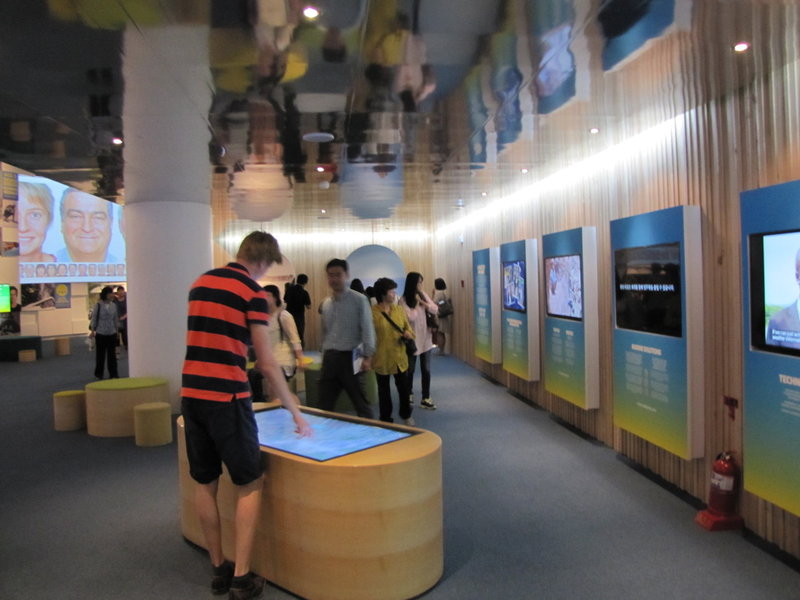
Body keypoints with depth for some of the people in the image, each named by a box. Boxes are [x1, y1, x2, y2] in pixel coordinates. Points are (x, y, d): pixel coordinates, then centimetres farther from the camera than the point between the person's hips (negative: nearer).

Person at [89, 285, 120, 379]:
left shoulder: (113, 305, 3)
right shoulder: (98, 305, -7)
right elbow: (94, 318, -4)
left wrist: (117, 330, 14)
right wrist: (92, 330, -6)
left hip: (112, 333, 3)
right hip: (100, 334, -3)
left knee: (112, 354, 2)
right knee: (100, 354, 7)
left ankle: (113, 374, 6)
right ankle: (99, 373, 21)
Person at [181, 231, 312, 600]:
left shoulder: (200, 283, 13)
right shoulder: (253, 292, -8)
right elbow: (267, 364, -9)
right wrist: (295, 411, 0)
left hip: (191, 394, 7)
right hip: (227, 397, -7)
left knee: (205, 483, 14)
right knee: (248, 485, 6)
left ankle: (219, 569, 26)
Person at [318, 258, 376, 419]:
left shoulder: (359, 300, -5)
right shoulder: (325, 303, 11)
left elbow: (367, 330, -7)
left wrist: (367, 357, -13)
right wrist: (324, 356, 16)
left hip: (350, 357, -5)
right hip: (330, 358, 5)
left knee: (360, 403, 5)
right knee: (324, 405, 7)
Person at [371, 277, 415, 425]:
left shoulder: (399, 310, 3)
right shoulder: (372, 312, -12)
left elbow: (408, 328, 11)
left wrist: (409, 334, -12)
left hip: (399, 357, 4)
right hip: (381, 359, -4)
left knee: (404, 388, 14)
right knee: (384, 390, 11)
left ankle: (406, 415, 37)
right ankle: (386, 419, 27)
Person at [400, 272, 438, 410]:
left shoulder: (423, 296, 5)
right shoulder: (403, 300, -12)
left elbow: (435, 310, -2)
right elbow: (410, 318, -20)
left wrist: (423, 302, -11)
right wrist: (416, 304, -11)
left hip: (425, 338, 4)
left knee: (426, 370, 3)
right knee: (410, 370, 11)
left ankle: (425, 399, 11)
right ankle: (409, 394, 32)